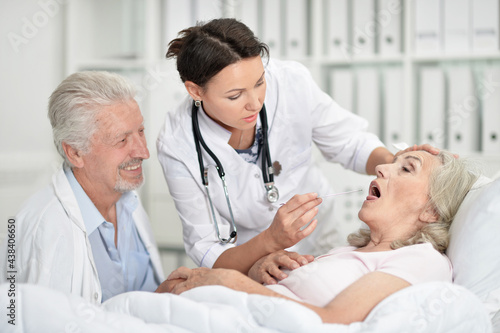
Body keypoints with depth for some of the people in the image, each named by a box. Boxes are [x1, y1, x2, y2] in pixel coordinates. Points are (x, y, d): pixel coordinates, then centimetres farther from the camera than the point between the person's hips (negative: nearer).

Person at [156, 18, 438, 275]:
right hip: (245, 263, -2)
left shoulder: (291, 82, -20)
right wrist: (272, 240, -39)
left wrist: (392, 164, -21)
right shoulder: (178, 147, -24)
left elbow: (350, 143, 0)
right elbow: (210, 257, -20)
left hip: (320, 244, 2)